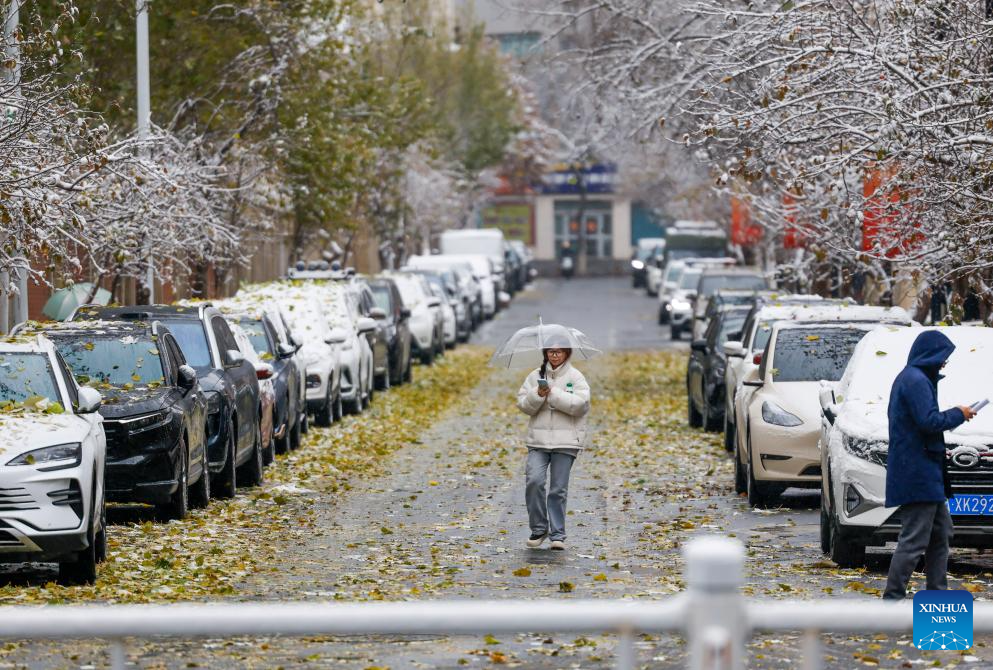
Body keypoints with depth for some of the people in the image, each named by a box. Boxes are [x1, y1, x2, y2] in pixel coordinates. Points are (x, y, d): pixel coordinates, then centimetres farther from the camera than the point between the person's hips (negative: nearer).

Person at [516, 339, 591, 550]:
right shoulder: (535, 376, 10)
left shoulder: (575, 377, 3)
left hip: (565, 441, -2)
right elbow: (523, 404, 6)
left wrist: (553, 394, -13)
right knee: (534, 480, -13)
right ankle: (539, 528, 3)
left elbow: (580, 404, -10)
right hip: (538, 440, 2)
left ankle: (557, 534, 9)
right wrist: (537, 395, -14)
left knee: (558, 489, 0)